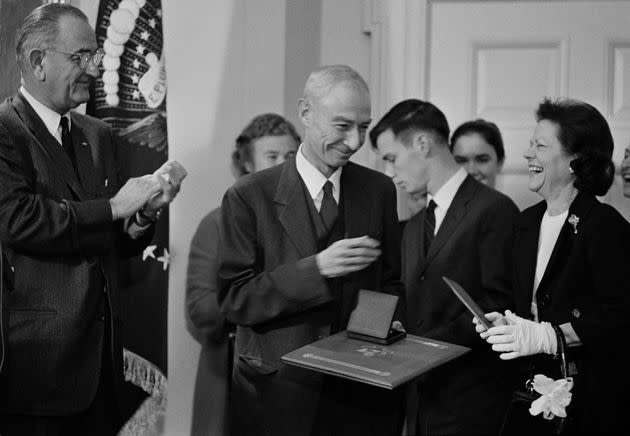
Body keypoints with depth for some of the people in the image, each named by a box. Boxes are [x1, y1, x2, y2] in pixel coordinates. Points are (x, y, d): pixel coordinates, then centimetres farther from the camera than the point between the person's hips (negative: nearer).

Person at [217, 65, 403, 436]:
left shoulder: (380, 190, 3)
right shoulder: (248, 196, -7)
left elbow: (391, 282, 11)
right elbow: (232, 300, -12)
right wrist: (315, 268, -22)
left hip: (363, 394, 3)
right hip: (278, 397, -3)